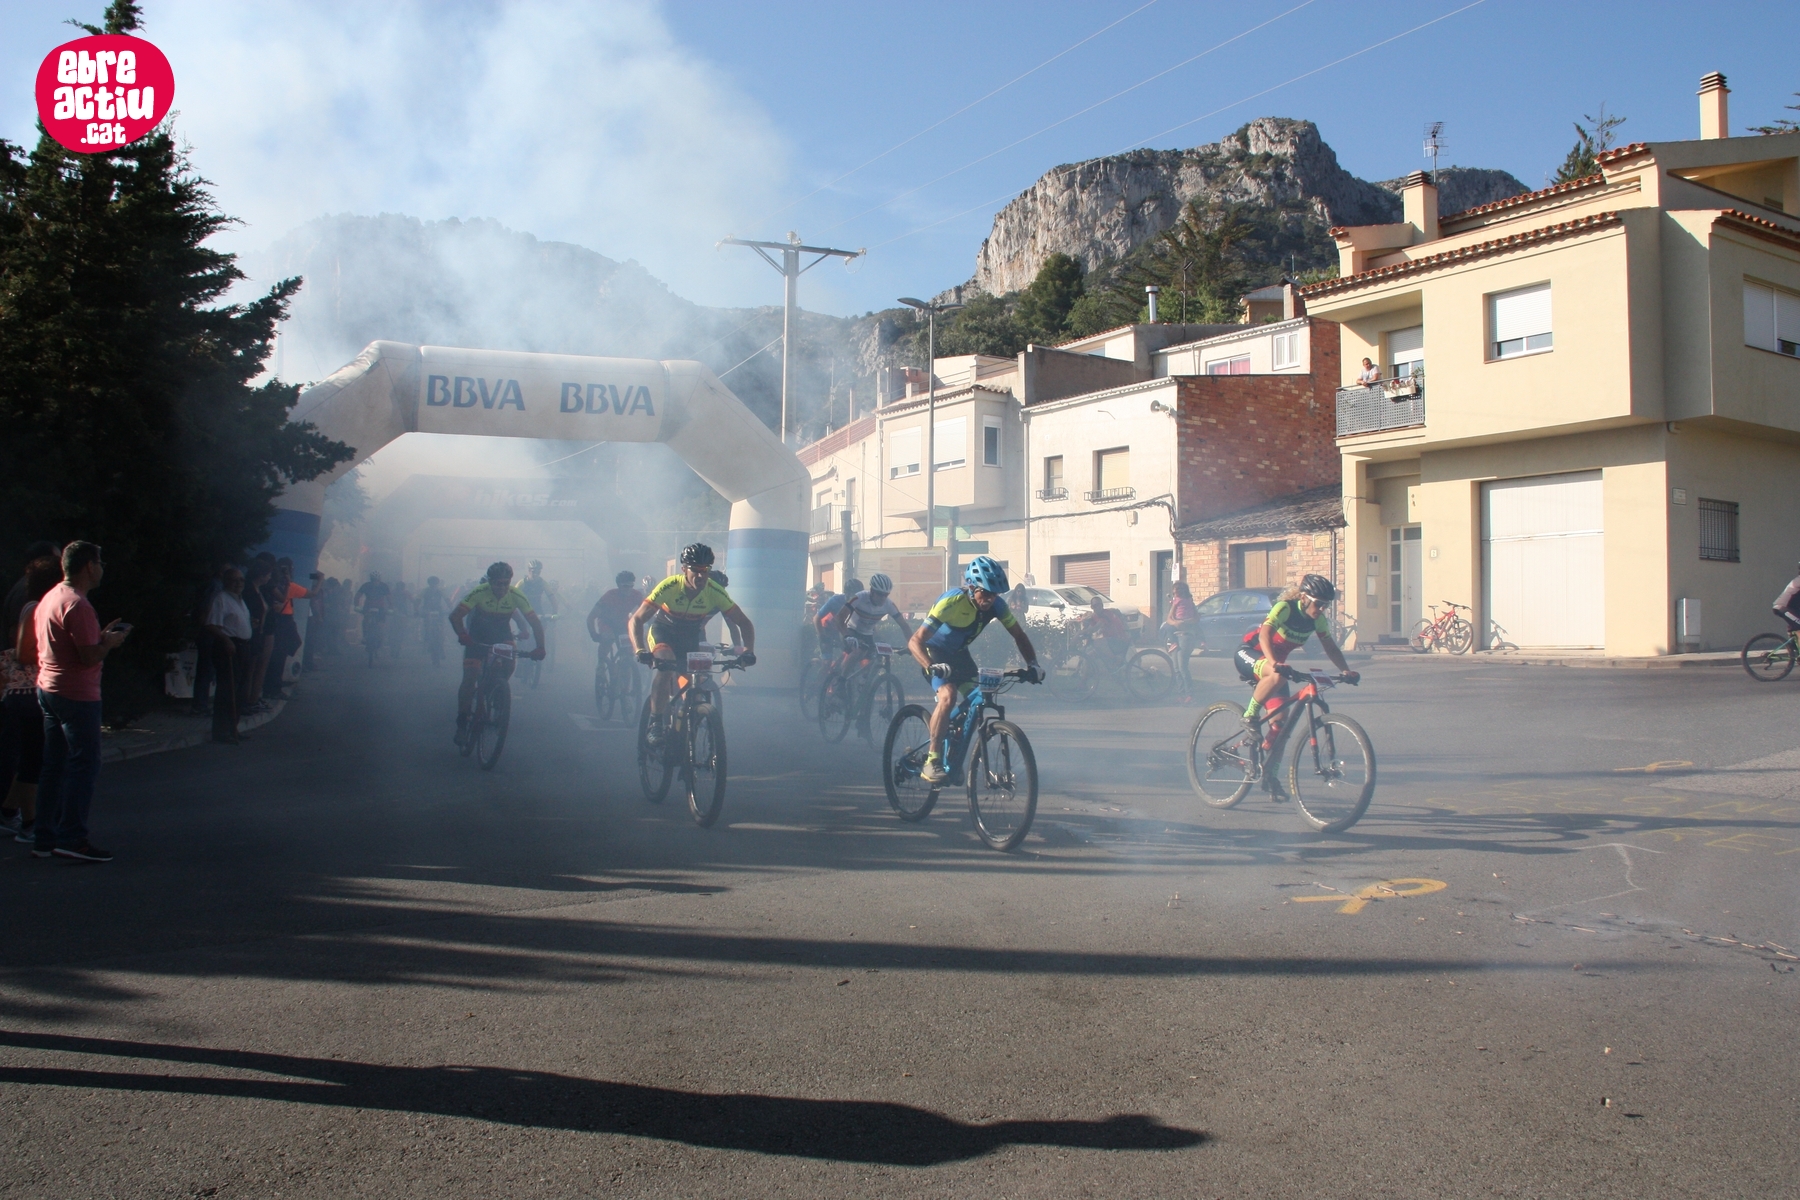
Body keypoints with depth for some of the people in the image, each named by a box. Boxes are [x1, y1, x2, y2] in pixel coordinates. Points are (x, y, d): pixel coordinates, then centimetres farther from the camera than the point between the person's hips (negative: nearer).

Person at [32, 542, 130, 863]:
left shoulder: (50, 598, 13)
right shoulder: (77, 605, -18)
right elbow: (89, 656, -22)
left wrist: (101, 635, 14)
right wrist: (110, 642, -5)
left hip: (48, 689, 10)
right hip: (77, 695, -10)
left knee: (55, 765, 13)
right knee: (84, 765, -5)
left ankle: (46, 838, 18)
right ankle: (72, 838, -5)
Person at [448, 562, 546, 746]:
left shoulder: (516, 596, -22)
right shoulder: (479, 593, -26)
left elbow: (535, 623, -22)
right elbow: (455, 616, -29)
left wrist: (540, 647, -37)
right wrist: (462, 635, -47)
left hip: (502, 636, 2)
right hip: (477, 637, -2)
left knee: (509, 665, -20)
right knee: (470, 677, -14)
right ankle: (462, 723, -3)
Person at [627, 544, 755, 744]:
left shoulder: (715, 592, -26)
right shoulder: (668, 587, -31)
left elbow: (744, 623, -18)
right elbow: (635, 621, -31)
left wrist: (748, 651, -36)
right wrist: (640, 651, -47)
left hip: (691, 638, 3)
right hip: (662, 632, -3)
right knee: (666, 668, -31)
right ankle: (655, 724, -20)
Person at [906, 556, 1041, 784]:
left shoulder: (996, 605, -19)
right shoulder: (952, 602, -34)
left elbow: (1019, 635, -5)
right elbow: (915, 640, -38)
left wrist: (1032, 664, -21)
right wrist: (932, 667, -55)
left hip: (958, 652, 6)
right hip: (934, 650, -6)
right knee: (948, 696, -28)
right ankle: (932, 763, -22)